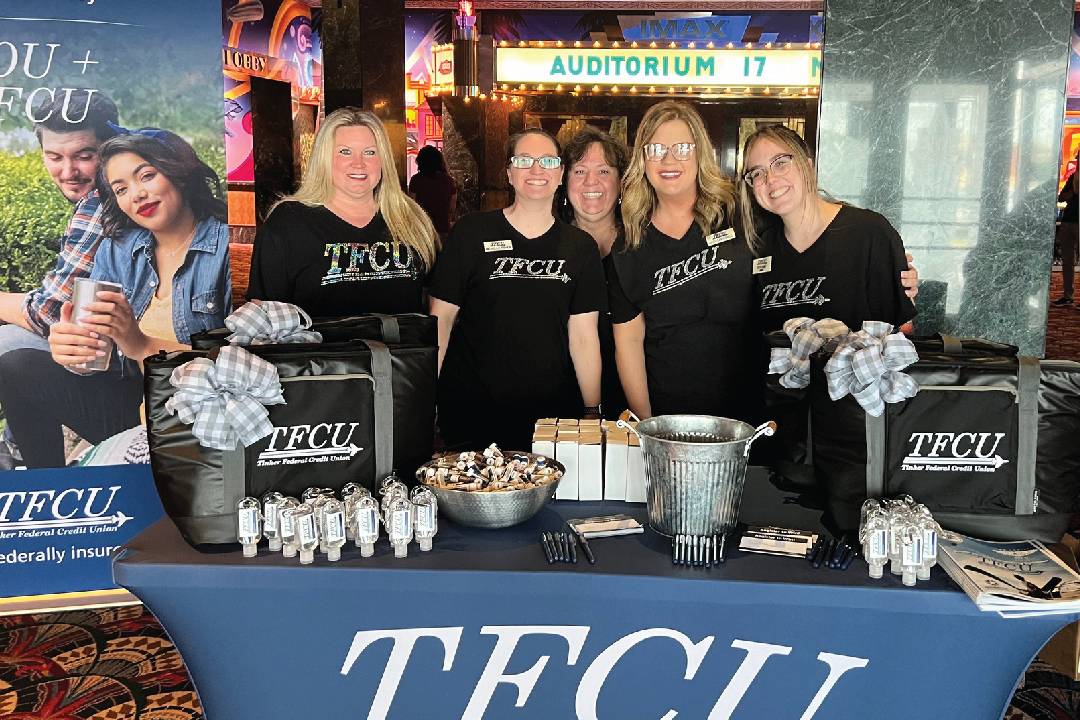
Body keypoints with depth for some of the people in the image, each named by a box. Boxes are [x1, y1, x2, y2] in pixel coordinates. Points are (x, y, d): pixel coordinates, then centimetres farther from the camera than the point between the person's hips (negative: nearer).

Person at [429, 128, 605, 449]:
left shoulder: (580, 247, 4)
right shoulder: (470, 233, -2)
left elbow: (583, 336, 4)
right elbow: (442, 318, 0)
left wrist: (592, 411, 0)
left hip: (552, 413, 2)